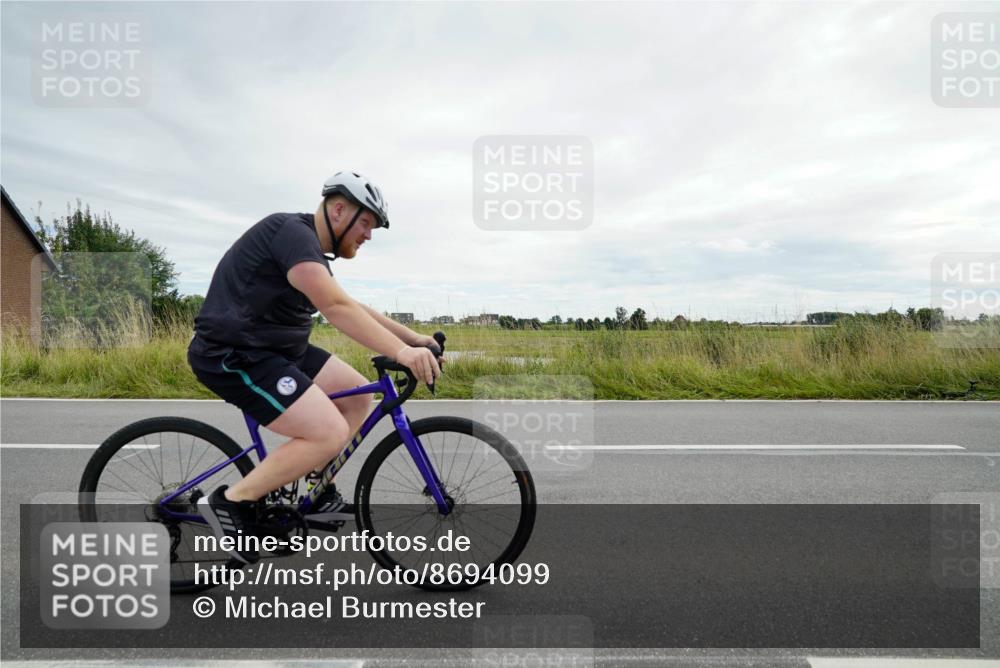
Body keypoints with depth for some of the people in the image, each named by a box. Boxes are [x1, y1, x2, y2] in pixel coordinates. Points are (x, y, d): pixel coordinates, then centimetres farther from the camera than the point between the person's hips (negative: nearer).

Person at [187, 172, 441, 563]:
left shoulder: (311, 251, 14)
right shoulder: (292, 233, -18)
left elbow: (354, 310, 16)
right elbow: (336, 308, -32)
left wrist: (412, 338, 9)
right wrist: (400, 352, -38)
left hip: (275, 349, 10)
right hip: (232, 355, -10)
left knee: (359, 397, 6)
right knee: (330, 433, -19)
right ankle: (231, 502, -3)